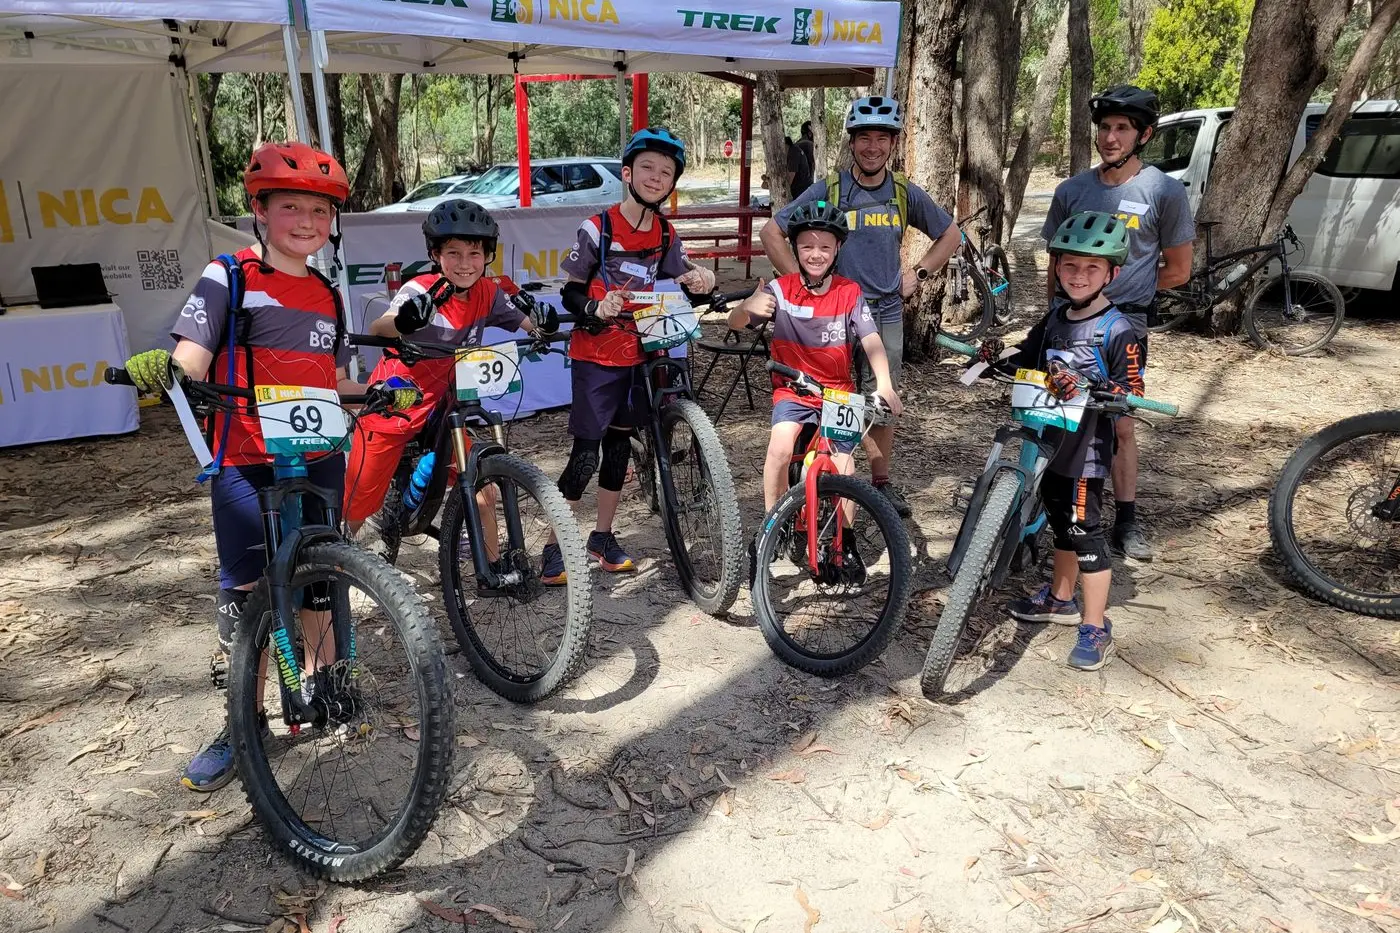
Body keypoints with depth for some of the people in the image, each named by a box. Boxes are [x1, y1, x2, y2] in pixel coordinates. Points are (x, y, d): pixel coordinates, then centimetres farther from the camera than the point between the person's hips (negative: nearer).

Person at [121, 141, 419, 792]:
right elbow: (192, 360, -13)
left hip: (319, 461, 4)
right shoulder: (228, 278, -2)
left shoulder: (328, 295, 13)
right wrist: (159, 367, -34)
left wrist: (381, 392, 5)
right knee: (247, 595, 2)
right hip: (247, 466, -4)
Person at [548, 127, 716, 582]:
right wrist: (595, 309, -29)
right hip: (595, 356, -5)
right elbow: (570, 292, -8)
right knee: (586, 453, -7)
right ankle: (553, 547, 6)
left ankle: (602, 537, 27)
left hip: (637, 355, 6)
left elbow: (679, 276, 17)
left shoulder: (666, 236, 4)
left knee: (619, 444, 13)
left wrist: (698, 278, -6)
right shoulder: (598, 228, -11)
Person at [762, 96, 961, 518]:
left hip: (887, 314, 3)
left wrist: (919, 273, 7)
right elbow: (771, 233, -4)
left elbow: (951, 234, 18)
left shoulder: (906, 193, 3)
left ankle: (881, 482, 26)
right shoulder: (828, 190, -6)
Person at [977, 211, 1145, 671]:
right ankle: (1060, 599, 39)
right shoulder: (1055, 317, 8)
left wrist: (1085, 388, -32)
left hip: (1086, 444, -7)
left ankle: (1095, 628, 9)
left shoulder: (1117, 330, -13)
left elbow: (1131, 391, -16)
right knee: (1061, 520, 21)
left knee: (1084, 528, -3)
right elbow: (1027, 361, 14)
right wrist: (997, 358, -6)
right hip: (1049, 438, 7)